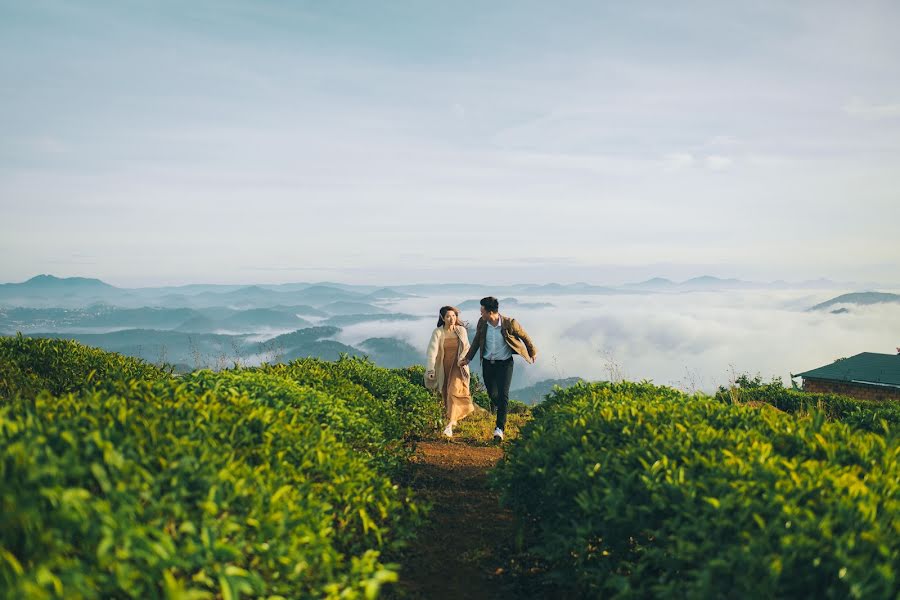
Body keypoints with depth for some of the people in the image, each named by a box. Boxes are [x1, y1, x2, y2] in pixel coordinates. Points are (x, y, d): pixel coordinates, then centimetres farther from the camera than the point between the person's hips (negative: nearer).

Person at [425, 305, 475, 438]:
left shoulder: (461, 330, -2)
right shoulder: (438, 332, -8)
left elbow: (466, 348, 9)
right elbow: (432, 351, -13)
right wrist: (430, 369, -21)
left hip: (458, 367, -1)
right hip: (444, 367, 1)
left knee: (454, 391, -17)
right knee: (446, 394, 12)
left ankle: (450, 425, -20)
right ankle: (453, 418, 36)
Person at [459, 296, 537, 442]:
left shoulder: (509, 323, -17)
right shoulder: (482, 322, -6)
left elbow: (524, 336, -1)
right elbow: (476, 341, 10)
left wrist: (533, 352, 11)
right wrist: (468, 358, 14)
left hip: (504, 363, -4)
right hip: (487, 363, 4)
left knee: (503, 395, -11)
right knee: (492, 394, 11)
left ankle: (500, 428, -9)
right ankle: (502, 411, 43)